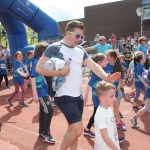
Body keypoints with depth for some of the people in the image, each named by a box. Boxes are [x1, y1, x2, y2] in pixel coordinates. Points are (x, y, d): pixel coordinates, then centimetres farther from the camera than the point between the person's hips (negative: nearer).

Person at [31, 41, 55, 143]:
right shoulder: (37, 63, -16)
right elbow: (33, 79, -18)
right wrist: (35, 94, -20)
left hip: (45, 91, 8)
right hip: (41, 92, -8)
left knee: (43, 111, 16)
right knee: (49, 110, -12)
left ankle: (42, 131, 30)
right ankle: (46, 133, 3)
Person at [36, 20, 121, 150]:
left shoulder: (80, 50, 10)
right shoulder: (55, 48, -11)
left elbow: (93, 65, 1)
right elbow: (39, 68, -17)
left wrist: (106, 77, -15)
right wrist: (60, 72, -22)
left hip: (78, 95, 7)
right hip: (64, 96, -7)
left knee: (73, 129, 19)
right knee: (78, 130, -9)